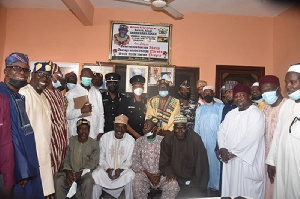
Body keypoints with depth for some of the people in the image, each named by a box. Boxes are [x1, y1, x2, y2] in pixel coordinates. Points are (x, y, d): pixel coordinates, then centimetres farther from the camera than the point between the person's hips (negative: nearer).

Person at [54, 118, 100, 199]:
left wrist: (81, 172, -19)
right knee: (59, 181, -26)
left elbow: (93, 162, -6)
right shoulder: (71, 141, 6)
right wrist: (68, 171, -13)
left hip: (85, 172, -2)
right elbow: (66, 158, 5)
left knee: (88, 182, -33)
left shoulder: (94, 144, 0)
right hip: (70, 171, 2)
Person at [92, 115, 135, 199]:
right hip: (106, 168, 1)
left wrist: (120, 170, -20)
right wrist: (108, 169, -19)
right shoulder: (105, 137, -5)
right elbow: (101, 158, -2)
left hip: (122, 169, 0)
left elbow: (129, 161, -2)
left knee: (130, 175, -30)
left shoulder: (130, 140, -7)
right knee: (95, 175, -27)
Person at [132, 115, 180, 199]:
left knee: (174, 186, -25)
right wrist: (148, 174, -12)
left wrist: (159, 174, -14)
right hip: (144, 173, 0)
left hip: (161, 174, 0)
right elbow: (135, 162, -1)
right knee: (137, 186, -31)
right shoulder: (139, 141, 3)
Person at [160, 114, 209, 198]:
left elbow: (201, 164, -8)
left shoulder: (195, 139, -12)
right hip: (175, 178, 1)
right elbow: (164, 162, 3)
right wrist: (169, 172, -14)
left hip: (192, 179, -1)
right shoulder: (167, 139, -7)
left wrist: (197, 185, -10)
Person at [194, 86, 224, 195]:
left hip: (217, 141, -3)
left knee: (216, 162, -1)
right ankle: (207, 186, 15)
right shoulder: (200, 109, 12)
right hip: (203, 142, 3)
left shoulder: (221, 107, 0)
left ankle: (216, 186, 13)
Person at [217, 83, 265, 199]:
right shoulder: (231, 114, 12)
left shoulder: (256, 114, -11)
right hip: (229, 160, 6)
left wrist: (233, 153, -16)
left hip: (247, 161, -6)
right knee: (230, 188, 15)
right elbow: (221, 131, 9)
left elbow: (251, 138, -20)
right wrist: (222, 148, -8)